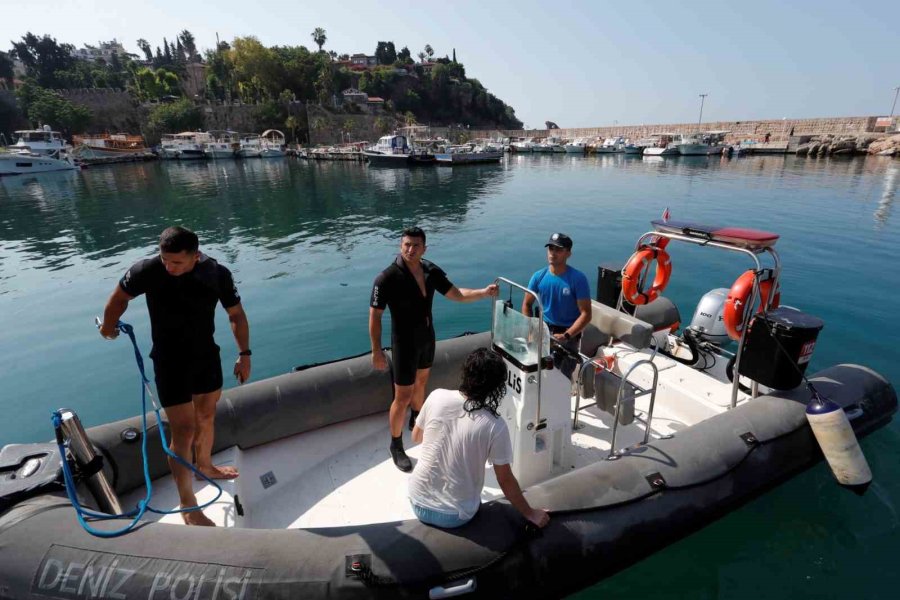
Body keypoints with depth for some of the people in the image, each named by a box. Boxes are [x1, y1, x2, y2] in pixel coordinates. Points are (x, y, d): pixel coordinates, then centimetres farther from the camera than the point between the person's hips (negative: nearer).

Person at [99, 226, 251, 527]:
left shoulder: (218, 274, -14)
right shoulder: (148, 270, -21)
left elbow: (236, 314, -2)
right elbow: (120, 297, -1)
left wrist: (244, 354, -3)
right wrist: (108, 327, 15)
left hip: (207, 354, 4)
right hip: (170, 361, -3)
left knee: (206, 416, 21)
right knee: (184, 430, -4)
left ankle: (205, 466, 47)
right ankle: (187, 504, 10)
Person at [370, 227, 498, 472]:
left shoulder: (431, 271, -7)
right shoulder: (387, 278, -24)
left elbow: (456, 294, 0)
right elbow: (374, 316, -19)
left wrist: (483, 292, -14)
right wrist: (376, 351, -20)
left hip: (427, 339, 6)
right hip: (404, 344, -6)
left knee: (421, 382, 26)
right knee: (403, 397, 1)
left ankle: (417, 421, 53)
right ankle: (396, 446, 23)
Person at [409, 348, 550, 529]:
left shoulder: (437, 397, -15)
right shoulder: (495, 426, -21)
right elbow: (506, 480, -11)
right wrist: (530, 513, 5)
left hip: (418, 504, 0)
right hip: (455, 517, 0)